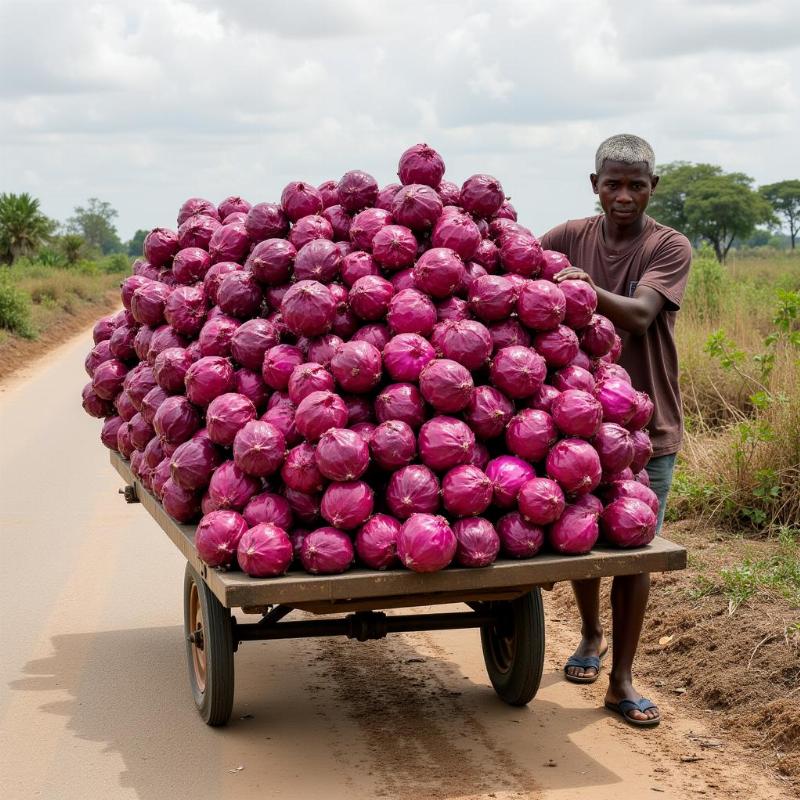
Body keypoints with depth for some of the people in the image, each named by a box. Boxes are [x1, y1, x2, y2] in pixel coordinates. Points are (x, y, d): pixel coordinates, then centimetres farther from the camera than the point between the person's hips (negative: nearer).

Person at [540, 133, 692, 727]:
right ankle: (591, 634, 41)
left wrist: (585, 287, -42)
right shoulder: (572, 238, 3)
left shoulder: (670, 247, -8)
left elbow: (640, 314, -24)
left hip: (648, 423, -3)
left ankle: (622, 680, 11)